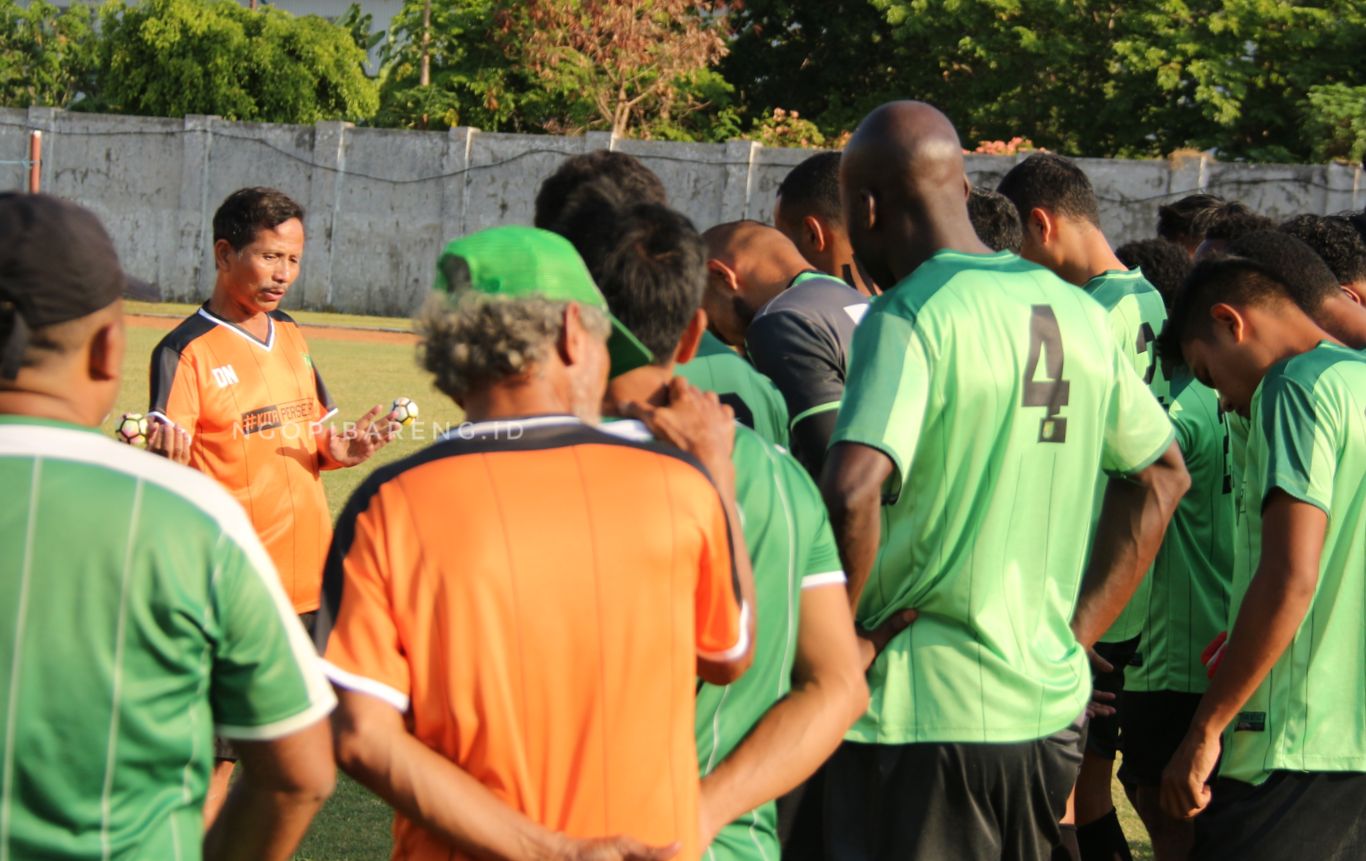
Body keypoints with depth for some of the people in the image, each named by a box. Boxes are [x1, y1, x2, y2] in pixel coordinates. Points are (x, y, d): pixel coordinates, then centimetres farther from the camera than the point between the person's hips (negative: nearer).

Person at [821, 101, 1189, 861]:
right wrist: (1075, 636, 15)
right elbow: (1163, 476, 17)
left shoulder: (910, 317, -14)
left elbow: (852, 492, -28)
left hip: (923, 713, -7)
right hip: (1052, 705, 7)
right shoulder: (1078, 314, 8)